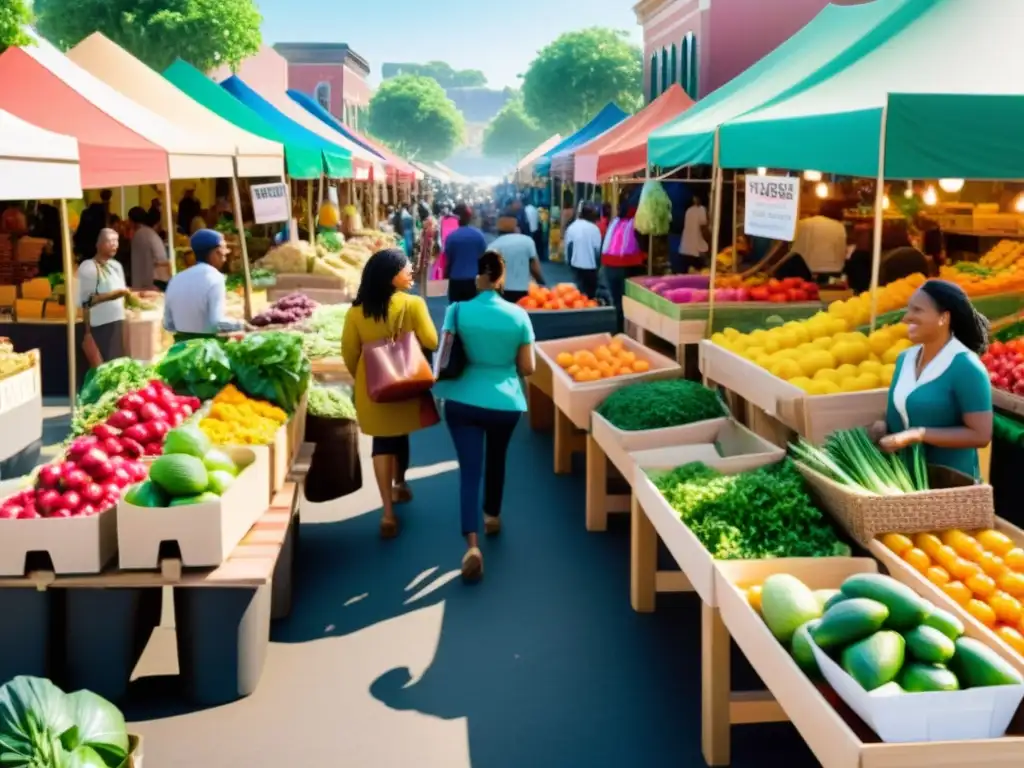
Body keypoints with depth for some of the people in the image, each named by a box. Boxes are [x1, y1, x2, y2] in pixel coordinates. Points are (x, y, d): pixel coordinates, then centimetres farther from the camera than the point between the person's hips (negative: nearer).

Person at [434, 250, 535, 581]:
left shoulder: (458, 311, -7)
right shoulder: (519, 315, -5)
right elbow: (527, 368, -2)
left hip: (462, 400, -1)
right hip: (505, 402, 1)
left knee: (469, 470, -2)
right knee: (496, 459, 26)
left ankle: (472, 544, -17)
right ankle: (492, 516, 45)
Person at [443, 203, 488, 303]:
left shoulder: (451, 236, -9)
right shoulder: (479, 235, -4)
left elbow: (448, 259, -2)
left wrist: (446, 274, 15)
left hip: (456, 279, -1)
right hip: (474, 279, 1)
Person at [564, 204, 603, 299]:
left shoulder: (572, 227, -2)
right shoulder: (594, 228, -13)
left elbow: (568, 245, 3)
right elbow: (598, 247, -9)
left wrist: (569, 260, 16)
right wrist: (598, 262, 5)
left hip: (576, 263, 3)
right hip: (590, 264, -3)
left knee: (580, 286, 11)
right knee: (591, 289, 10)